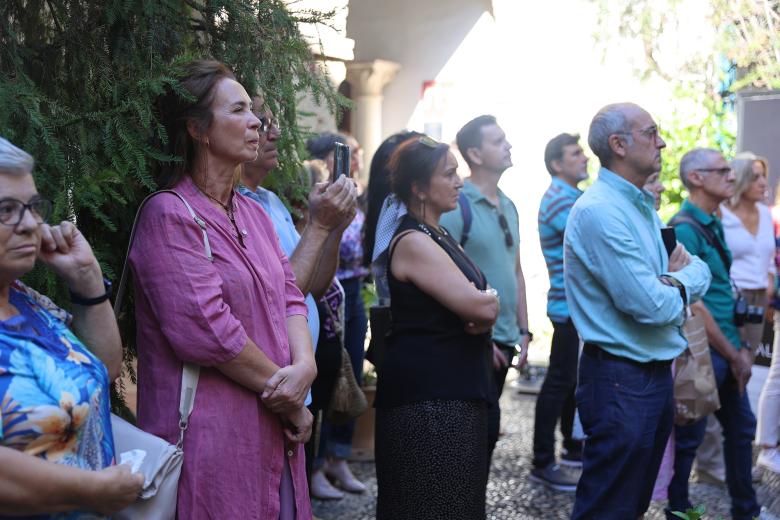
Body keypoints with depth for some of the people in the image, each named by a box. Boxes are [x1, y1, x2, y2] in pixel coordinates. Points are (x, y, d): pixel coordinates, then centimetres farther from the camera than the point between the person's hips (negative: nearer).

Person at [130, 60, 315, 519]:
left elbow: (289, 296, 9)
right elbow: (206, 330, -21)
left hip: (274, 434, 8)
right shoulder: (170, 215, -13)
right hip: (212, 436, -8)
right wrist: (288, 397, -12)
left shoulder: (254, 213, 15)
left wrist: (305, 367, -11)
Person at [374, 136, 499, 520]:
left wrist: (479, 306, -10)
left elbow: (484, 305, 13)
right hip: (426, 398, -10)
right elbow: (481, 307, -23)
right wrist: (489, 301, 1)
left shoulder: (440, 237, 14)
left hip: (456, 390, 10)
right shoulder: (413, 242, -16)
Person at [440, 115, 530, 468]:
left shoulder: (509, 207, 13)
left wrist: (523, 330, 16)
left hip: (504, 340, 8)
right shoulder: (457, 205, -13)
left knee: (484, 428, 14)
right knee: (486, 427, -6)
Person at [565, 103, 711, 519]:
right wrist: (680, 286, -2)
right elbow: (652, 306, -24)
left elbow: (700, 270, 11)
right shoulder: (600, 211, -20)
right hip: (621, 379, -10)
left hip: (656, 372, 10)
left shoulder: (642, 206, 13)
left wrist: (676, 280, -12)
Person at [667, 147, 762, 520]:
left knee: (741, 427, 19)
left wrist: (740, 347, 12)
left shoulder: (714, 224, 10)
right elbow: (693, 305, -21)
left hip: (726, 352, 9)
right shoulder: (685, 229, -18)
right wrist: (733, 355, -14)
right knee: (689, 437, 5)